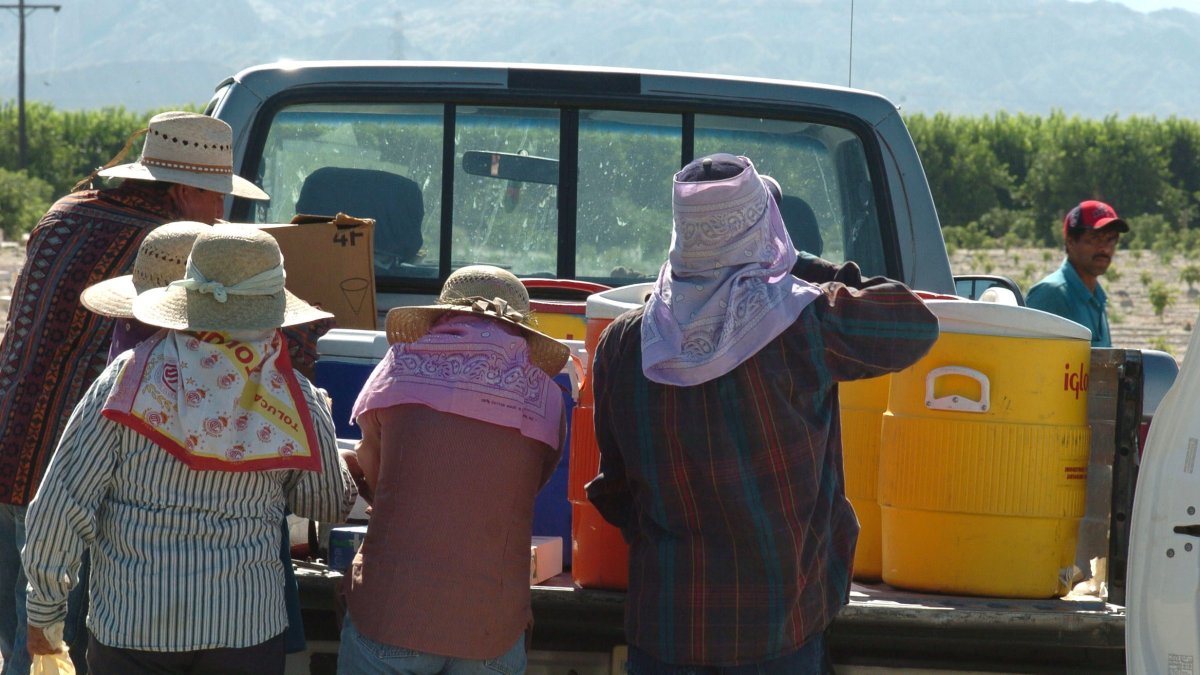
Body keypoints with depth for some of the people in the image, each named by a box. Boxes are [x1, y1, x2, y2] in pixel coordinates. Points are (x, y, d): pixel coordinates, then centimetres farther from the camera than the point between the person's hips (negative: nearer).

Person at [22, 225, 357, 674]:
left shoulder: (130, 377, -7)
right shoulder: (298, 402, -4)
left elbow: (60, 506, -7)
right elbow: (333, 506, 14)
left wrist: (43, 610, 5)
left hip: (129, 626, -1)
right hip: (245, 628, 1)